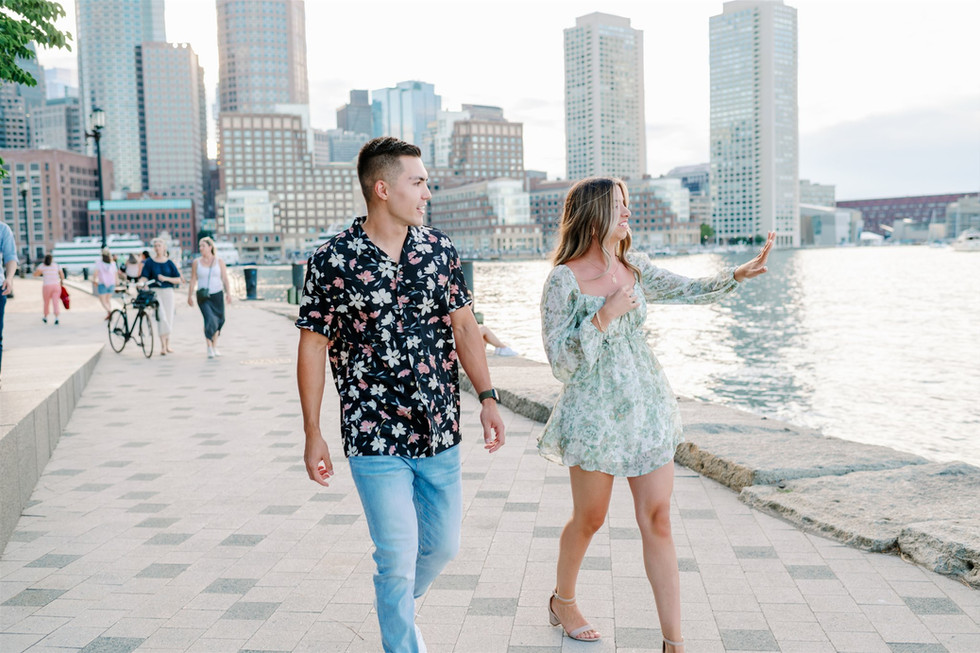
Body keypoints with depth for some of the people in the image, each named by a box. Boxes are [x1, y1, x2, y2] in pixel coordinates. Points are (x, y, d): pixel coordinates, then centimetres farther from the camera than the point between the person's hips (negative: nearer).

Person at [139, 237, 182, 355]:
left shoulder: (169, 262, 6)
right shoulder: (149, 262, 3)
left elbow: (178, 279, 4)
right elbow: (144, 277, -5)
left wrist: (166, 278, -12)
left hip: (168, 292, 2)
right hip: (155, 291, -2)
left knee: (169, 318, 5)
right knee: (161, 317, -15)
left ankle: (167, 345, 21)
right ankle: (163, 346, -13)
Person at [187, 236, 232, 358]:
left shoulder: (219, 262, 3)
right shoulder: (196, 262, 3)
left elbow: (225, 279, 0)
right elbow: (192, 280, 5)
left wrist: (228, 293, -12)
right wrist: (190, 296, 1)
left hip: (217, 295, 1)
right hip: (203, 296, -1)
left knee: (218, 320, 8)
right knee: (209, 320, -17)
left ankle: (214, 346, 25)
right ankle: (209, 347, -9)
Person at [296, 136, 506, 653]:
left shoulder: (439, 249, 3)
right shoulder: (332, 260, -9)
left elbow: (463, 325, 9)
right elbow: (313, 347, -4)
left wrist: (487, 397, 1)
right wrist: (312, 434, -4)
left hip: (440, 434, 5)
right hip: (375, 440, -5)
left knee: (443, 544, 17)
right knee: (398, 559, 0)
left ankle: (397, 610, 46)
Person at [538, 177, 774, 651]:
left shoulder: (635, 269, 7)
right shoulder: (564, 279, -10)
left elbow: (689, 292, 19)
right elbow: (560, 362, -12)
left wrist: (738, 274, 6)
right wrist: (604, 316, -20)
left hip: (647, 407, 5)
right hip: (595, 412, -4)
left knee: (657, 521, 2)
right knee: (589, 518, 11)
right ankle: (562, 600, 39)